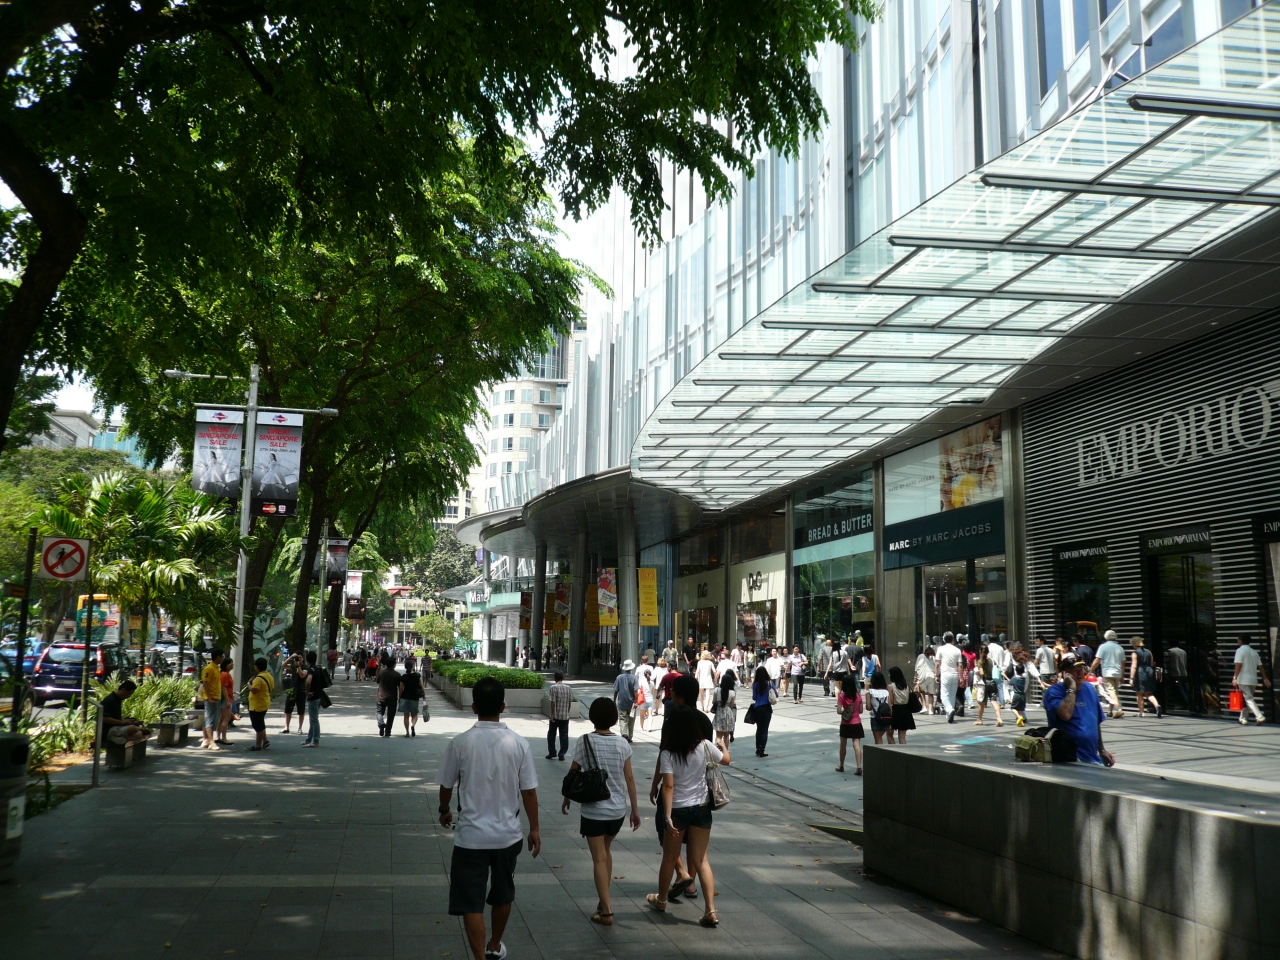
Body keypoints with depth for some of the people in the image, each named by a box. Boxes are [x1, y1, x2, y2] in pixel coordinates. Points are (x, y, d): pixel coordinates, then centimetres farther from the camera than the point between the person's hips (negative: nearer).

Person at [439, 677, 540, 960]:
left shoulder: (460, 742, -12)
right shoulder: (518, 743, -9)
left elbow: (446, 786, 1)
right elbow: (529, 791, -4)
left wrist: (444, 810, 22)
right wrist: (534, 829, 9)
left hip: (471, 835, -3)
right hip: (508, 833, 3)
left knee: (471, 902, 4)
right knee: (503, 895, 23)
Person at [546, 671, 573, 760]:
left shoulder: (553, 687, -11)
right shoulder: (568, 688, 2)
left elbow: (553, 702, -15)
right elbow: (570, 702, 5)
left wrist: (552, 714, -12)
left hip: (555, 716, -3)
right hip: (565, 716, 3)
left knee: (551, 735, 12)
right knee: (564, 735, 8)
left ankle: (552, 753, 16)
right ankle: (562, 754, 8)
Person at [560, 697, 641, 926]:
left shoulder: (584, 741, -11)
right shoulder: (622, 744, -3)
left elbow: (573, 774, -5)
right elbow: (629, 778, -1)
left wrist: (567, 800, 11)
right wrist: (635, 808, 8)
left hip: (593, 810, -4)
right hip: (617, 809, 4)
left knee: (599, 859, 2)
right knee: (606, 851, 23)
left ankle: (606, 911, 0)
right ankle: (605, 900, 30)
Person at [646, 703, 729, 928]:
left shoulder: (668, 754, -17)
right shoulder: (705, 747, -9)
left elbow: (668, 786, -22)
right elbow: (726, 760, 9)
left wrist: (668, 817, -23)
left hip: (678, 809, -2)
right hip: (701, 808, 2)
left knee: (669, 857, 17)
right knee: (701, 859, 9)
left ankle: (661, 899, 38)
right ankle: (710, 910, 0)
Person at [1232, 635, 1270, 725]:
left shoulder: (1240, 650, -6)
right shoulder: (1254, 652, 15)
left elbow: (1239, 665, -16)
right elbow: (1260, 666, 11)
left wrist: (1235, 678, -16)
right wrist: (1265, 679, 12)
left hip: (1243, 679, -7)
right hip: (1253, 680, 7)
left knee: (1249, 699, -9)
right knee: (1247, 699, 16)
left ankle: (1260, 717, -21)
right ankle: (1242, 718, 20)